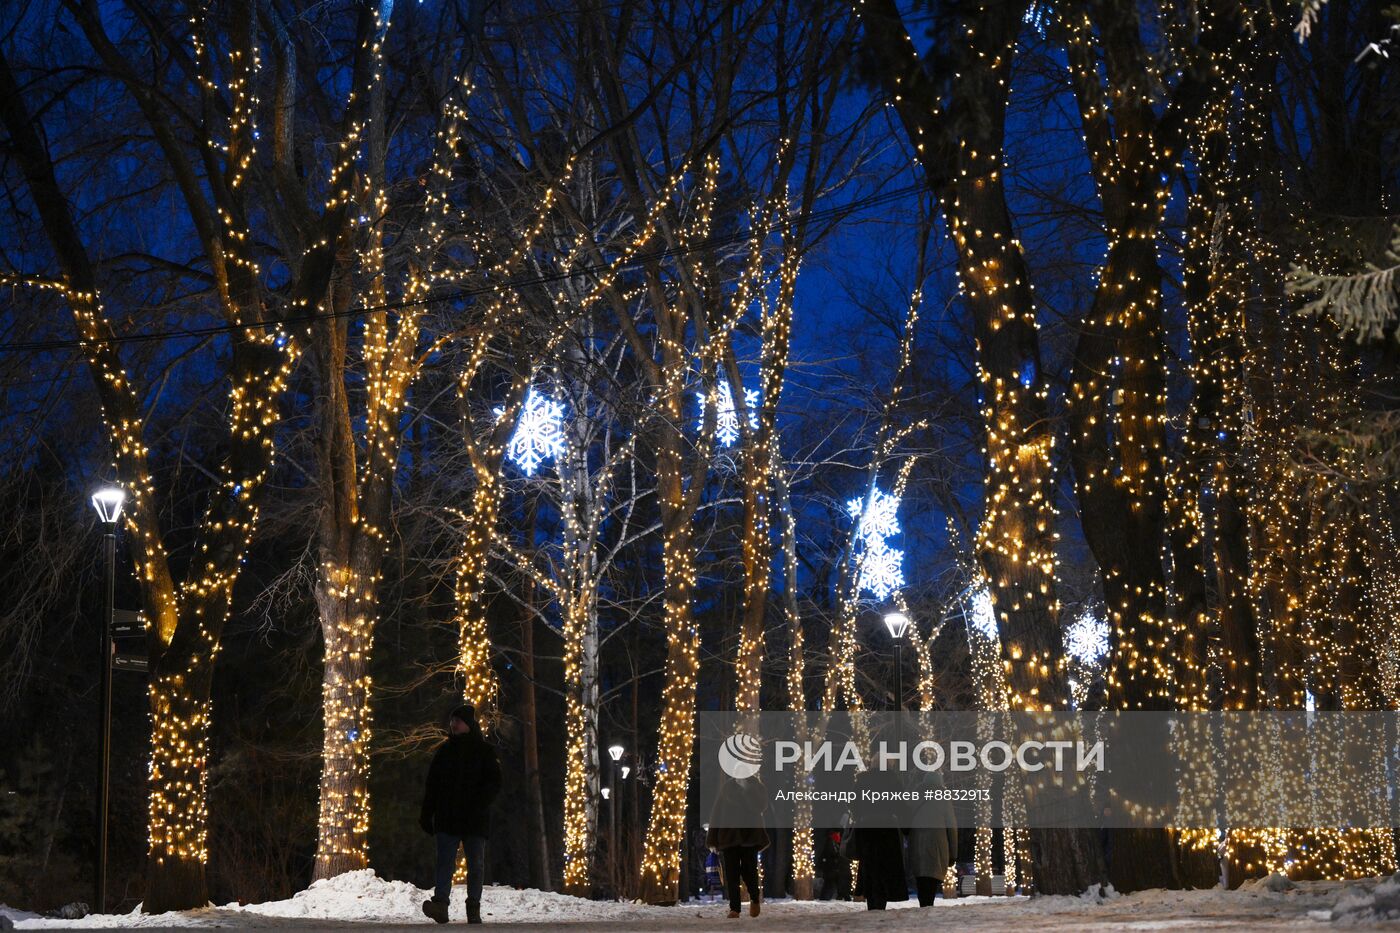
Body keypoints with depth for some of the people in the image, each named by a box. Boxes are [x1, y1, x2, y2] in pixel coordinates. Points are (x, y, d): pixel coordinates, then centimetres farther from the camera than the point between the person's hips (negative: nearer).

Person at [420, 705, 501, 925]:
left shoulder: (484, 750, 4)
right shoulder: (443, 751, 12)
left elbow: (494, 782, -3)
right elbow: (432, 785, 14)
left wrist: (478, 805, -17)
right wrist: (426, 814, 6)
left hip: (475, 819, -1)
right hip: (447, 818, 2)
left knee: (476, 865, 3)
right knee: (445, 862, -11)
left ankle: (474, 909, 9)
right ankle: (440, 903, -20)